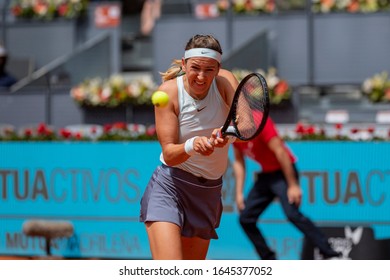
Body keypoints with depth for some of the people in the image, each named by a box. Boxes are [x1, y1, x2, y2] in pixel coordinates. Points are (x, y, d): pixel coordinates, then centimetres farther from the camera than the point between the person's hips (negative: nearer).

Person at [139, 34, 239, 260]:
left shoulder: (225, 82, -9)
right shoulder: (169, 91, -14)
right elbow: (169, 154, -18)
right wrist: (191, 146, -40)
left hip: (209, 191, 4)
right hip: (169, 188, -4)